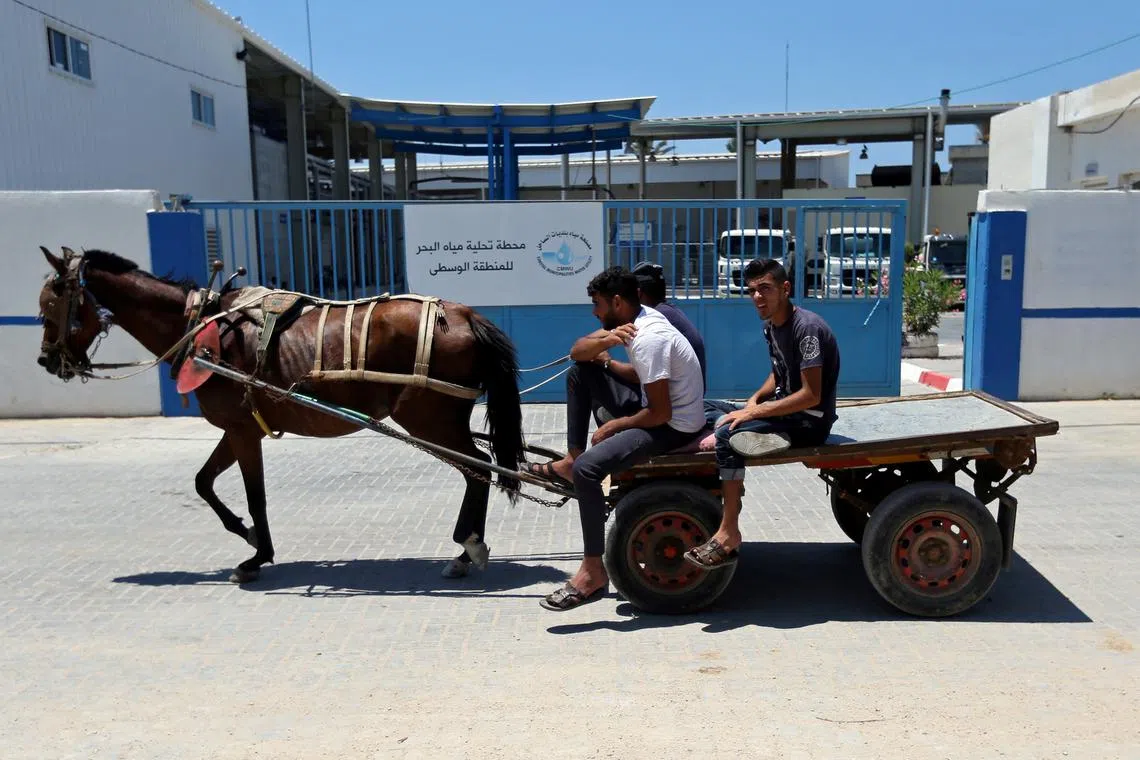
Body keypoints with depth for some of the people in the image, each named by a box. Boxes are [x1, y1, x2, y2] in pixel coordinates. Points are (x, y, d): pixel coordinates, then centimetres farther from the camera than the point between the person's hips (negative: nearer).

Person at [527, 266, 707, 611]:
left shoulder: (648, 338, -26)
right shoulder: (637, 317, 3)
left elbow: (660, 413, -27)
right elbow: (578, 352, 5)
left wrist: (613, 426, -13)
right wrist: (607, 341, -17)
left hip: (675, 427, -10)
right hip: (657, 406, 10)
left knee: (587, 469, -25)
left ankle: (593, 573, -15)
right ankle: (569, 462, 14)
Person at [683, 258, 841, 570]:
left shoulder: (807, 327, -21)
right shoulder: (770, 325, 6)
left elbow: (811, 396, -25)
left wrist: (754, 412, -24)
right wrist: (755, 399, 0)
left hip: (810, 420, -10)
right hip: (783, 407, 10)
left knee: (727, 436, -29)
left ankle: (729, 535, -26)